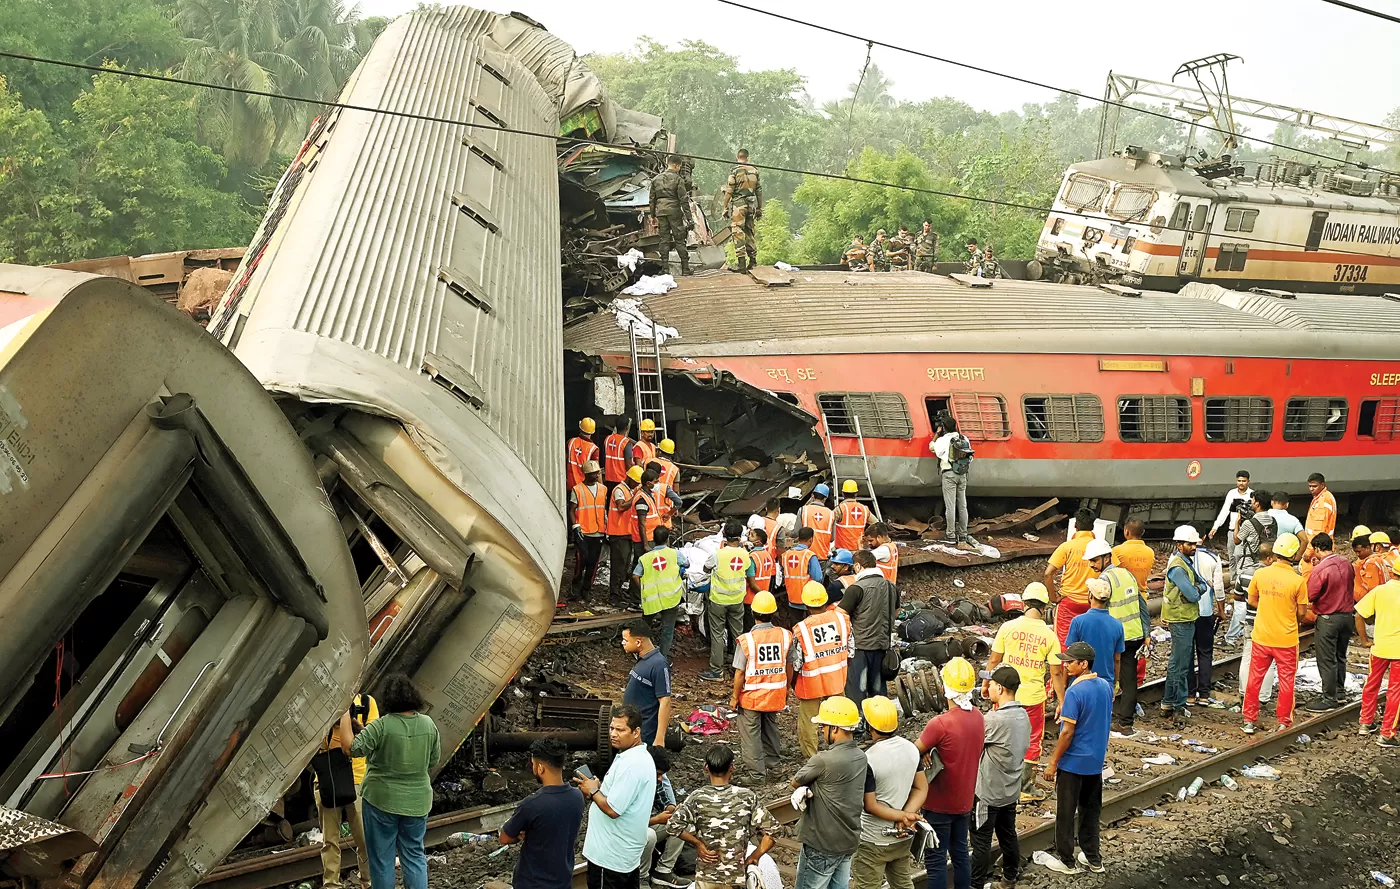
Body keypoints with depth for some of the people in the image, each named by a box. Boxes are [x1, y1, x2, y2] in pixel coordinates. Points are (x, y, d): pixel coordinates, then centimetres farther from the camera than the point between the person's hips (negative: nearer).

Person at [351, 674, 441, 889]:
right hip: (417, 802, 4)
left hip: (382, 799, -4)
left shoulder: (381, 726, -17)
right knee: (414, 855, 13)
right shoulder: (428, 724, -2)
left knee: (382, 857, 8)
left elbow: (353, 748, -19)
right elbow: (434, 762, 7)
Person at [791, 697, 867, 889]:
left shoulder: (824, 760, -24)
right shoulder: (861, 758, 0)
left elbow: (795, 782, -9)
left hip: (822, 846, -7)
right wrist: (810, 790, -9)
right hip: (849, 842, 8)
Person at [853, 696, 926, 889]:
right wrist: (906, 817, -10)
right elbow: (921, 789, 1)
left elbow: (870, 806, -20)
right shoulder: (911, 748, -4)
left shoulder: (868, 760, -24)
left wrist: (903, 816, -14)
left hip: (874, 841, -7)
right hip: (903, 837, 7)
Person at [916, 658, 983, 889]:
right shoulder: (977, 717, -3)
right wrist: (934, 751, -4)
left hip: (939, 803, -7)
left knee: (936, 861, 4)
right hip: (964, 800, 7)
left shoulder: (940, 724, -26)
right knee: (960, 853, 19)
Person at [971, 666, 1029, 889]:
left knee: (981, 841, 6)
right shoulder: (1023, 715, -1)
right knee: (1008, 835, 21)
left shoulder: (995, 720, -28)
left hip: (988, 793, -8)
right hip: (1011, 791, 8)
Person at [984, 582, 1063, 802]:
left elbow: (994, 660, -3)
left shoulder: (1008, 627, -10)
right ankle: (1026, 789, 19)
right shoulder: (1049, 635, -9)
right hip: (1033, 696, -1)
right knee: (1031, 742, 14)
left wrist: (986, 684, 12)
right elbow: (1056, 673, -7)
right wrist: (1062, 702, 3)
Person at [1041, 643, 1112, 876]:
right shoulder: (1106, 687, 1)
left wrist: (1053, 762, -12)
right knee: (1091, 810, 18)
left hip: (1073, 762, -7)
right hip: (1096, 761, 7)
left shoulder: (1075, 692, -23)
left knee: (1066, 813, 6)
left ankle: (1066, 861, 15)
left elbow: (1067, 732, -21)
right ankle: (1093, 858, 26)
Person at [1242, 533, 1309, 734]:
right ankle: (1284, 722, 19)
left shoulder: (1260, 574, -8)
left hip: (1261, 637, 2)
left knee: (1255, 678, 13)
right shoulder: (1297, 581, -16)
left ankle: (1249, 720, 19)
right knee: (1286, 680, 12)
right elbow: (1302, 612, -6)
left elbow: (1252, 600, 5)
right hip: (1286, 640, -2)